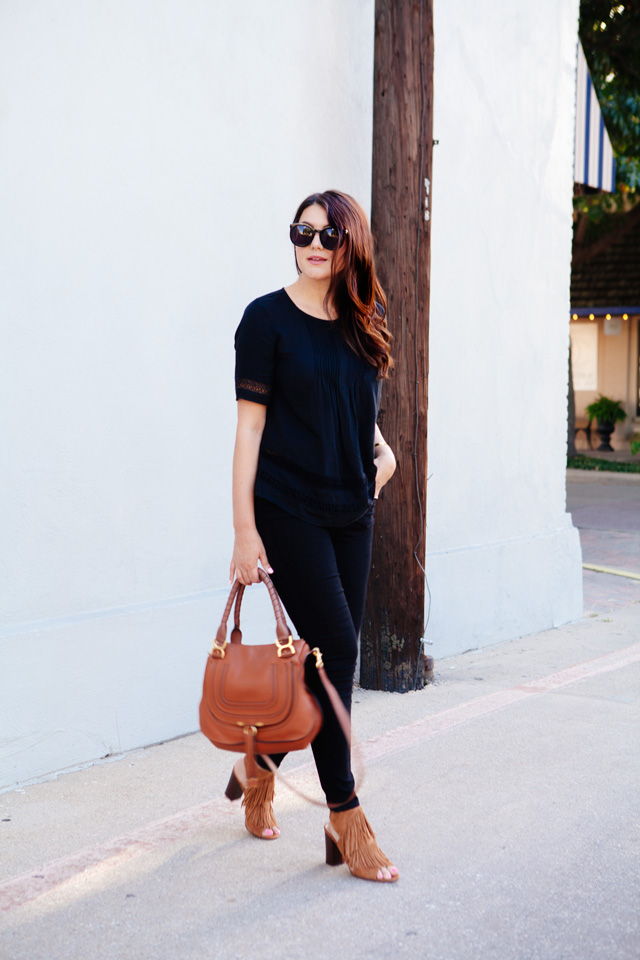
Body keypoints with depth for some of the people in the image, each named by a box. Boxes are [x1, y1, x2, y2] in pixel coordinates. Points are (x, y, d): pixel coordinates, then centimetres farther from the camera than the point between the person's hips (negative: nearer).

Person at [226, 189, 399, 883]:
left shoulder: (363, 326, 11)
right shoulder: (268, 319, -5)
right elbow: (250, 426, -8)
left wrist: (382, 450, 2)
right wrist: (244, 530, -12)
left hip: (351, 512, 6)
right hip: (287, 508, -6)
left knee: (328, 656, 8)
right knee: (336, 648, -10)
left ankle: (257, 767, 30)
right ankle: (346, 821, -1)